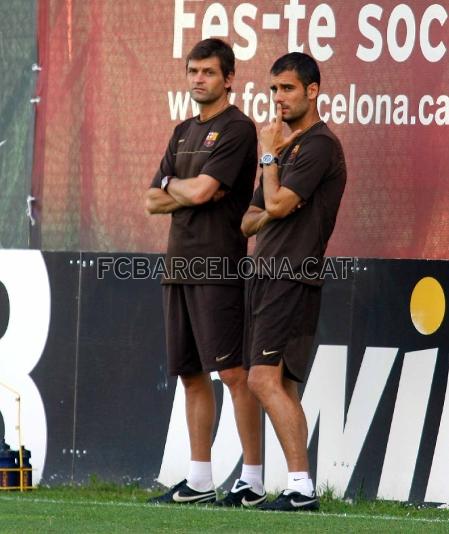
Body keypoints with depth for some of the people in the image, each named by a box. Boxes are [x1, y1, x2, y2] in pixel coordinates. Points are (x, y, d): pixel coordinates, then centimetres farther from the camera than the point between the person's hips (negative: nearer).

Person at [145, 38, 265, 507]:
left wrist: (172, 185, 4)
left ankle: (253, 479, -9)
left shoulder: (237, 129, -6)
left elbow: (200, 190, -16)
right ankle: (199, 481, 14)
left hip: (219, 267, -8)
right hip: (178, 266, 8)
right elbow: (153, 201, 15)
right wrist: (191, 192, -3)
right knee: (191, 375, 9)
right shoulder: (183, 133, 20)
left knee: (233, 372, -10)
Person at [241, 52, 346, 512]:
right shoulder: (287, 147, 22)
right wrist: (266, 216, -1)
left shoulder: (319, 145, -9)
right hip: (268, 276, 10)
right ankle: (299, 487, 8)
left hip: (292, 279, -10)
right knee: (282, 387, 8)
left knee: (265, 380, -17)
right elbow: (250, 219, 22)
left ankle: (301, 486, -20)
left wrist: (269, 154, -3)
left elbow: (278, 203, -17)